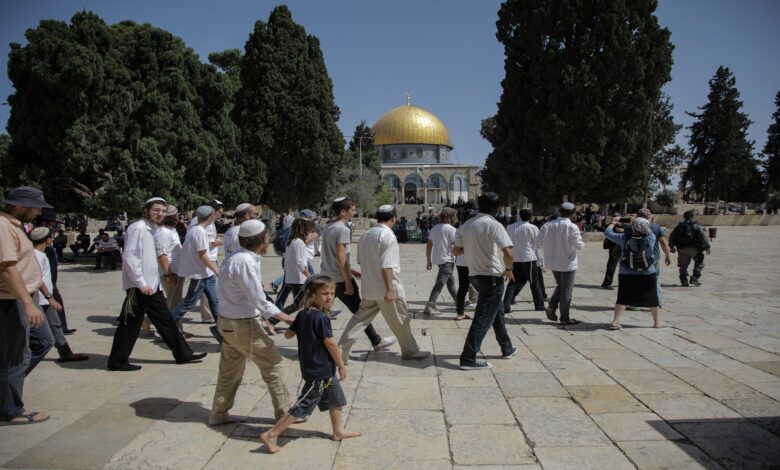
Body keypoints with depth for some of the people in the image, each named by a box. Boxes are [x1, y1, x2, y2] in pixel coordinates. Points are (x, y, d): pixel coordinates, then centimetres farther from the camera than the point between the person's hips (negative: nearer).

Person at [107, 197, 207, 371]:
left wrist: (149, 283, 18)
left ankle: (183, 354, 20)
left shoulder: (152, 229, 13)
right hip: (139, 287, -9)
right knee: (130, 325, 2)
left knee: (165, 320, 13)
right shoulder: (138, 228, -15)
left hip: (152, 285, 9)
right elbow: (129, 257, -22)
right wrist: (141, 283, -21)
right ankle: (117, 361, 16)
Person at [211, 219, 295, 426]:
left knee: (230, 370, 20)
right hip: (243, 325, -9)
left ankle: (219, 414, 30)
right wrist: (286, 318, -15)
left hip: (227, 322, 9)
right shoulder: (245, 262, -22)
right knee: (274, 365, 2)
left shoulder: (233, 259, 7)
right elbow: (259, 300, -22)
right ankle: (284, 413, 12)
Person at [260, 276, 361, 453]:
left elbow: (288, 334, 8)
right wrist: (342, 365, -10)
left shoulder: (303, 314, 2)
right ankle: (270, 435, 4)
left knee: (336, 398, 21)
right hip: (319, 371, -9)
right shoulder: (321, 317, -23)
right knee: (303, 406, -1)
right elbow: (330, 343, -20)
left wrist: (299, 327, 28)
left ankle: (339, 431, 35)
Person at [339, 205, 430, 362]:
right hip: (386, 289, -7)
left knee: (360, 318, 12)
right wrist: (390, 289, -20)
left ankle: (341, 351, 8)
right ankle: (410, 351, 22)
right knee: (401, 320, 9)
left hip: (369, 289, 7)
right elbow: (387, 266, -22)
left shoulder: (366, 234, 8)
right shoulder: (388, 236, -17)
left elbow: (361, 261, 17)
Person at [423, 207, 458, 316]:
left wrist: (429, 261, 17)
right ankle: (429, 306, -18)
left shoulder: (435, 228, 9)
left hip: (437, 259, 8)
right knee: (439, 283, -11)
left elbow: (428, 245, 11)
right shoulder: (451, 229, -12)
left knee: (450, 281, 24)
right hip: (447, 259, -8)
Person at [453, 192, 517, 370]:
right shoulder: (494, 225, -15)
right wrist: (509, 269, -6)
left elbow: (456, 251, 11)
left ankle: (507, 348, 36)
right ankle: (468, 359, -5)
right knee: (483, 318, -4)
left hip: (475, 274, 8)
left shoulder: (466, 225, 5)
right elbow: (508, 253, -24)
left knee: (496, 311, 23)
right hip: (492, 275, -8)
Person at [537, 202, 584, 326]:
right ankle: (565, 318, 10)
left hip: (553, 262, 5)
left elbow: (539, 242, 0)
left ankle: (551, 306, 7)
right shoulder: (572, 227, -16)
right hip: (567, 263, -5)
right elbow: (578, 245, -19)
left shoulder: (547, 225, -3)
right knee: (567, 290, 5)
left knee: (560, 286, 23)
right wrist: (582, 243, 4)